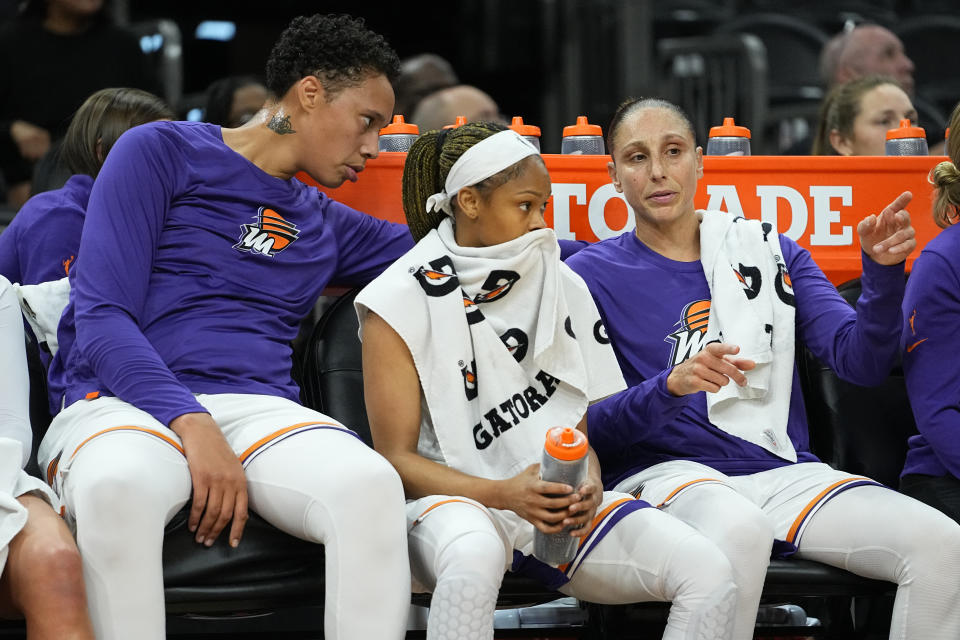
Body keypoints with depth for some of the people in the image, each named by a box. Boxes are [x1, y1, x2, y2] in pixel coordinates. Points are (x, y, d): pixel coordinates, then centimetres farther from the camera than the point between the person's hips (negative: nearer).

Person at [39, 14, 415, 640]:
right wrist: (193, 423, -16)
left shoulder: (325, 224, 26)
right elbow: (101, 318, -4)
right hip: (123, 402, -4)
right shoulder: (161, 153, 8)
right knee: (118, 488, -42)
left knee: (372, 484, -32)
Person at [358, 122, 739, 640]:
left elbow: (582, 425, 14)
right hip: (454, 499, -5)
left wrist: (589, 485, -10)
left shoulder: (564, 288, 11)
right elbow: (396, 458, -6)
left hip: (563, 500, 5)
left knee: (709, 576, -19)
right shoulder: (401, 303, -3)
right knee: (474, 557, -43)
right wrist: (504, 494, -21)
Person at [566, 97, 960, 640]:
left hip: (784, 472, 4)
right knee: (741, 530, -41)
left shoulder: (771, 251, 16)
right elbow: (591, 427, -3)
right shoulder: (593, 274, 6)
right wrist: (669, 386, -22)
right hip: (664, 472, -4)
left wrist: (883, 273, -13)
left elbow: (862, 361, 5)